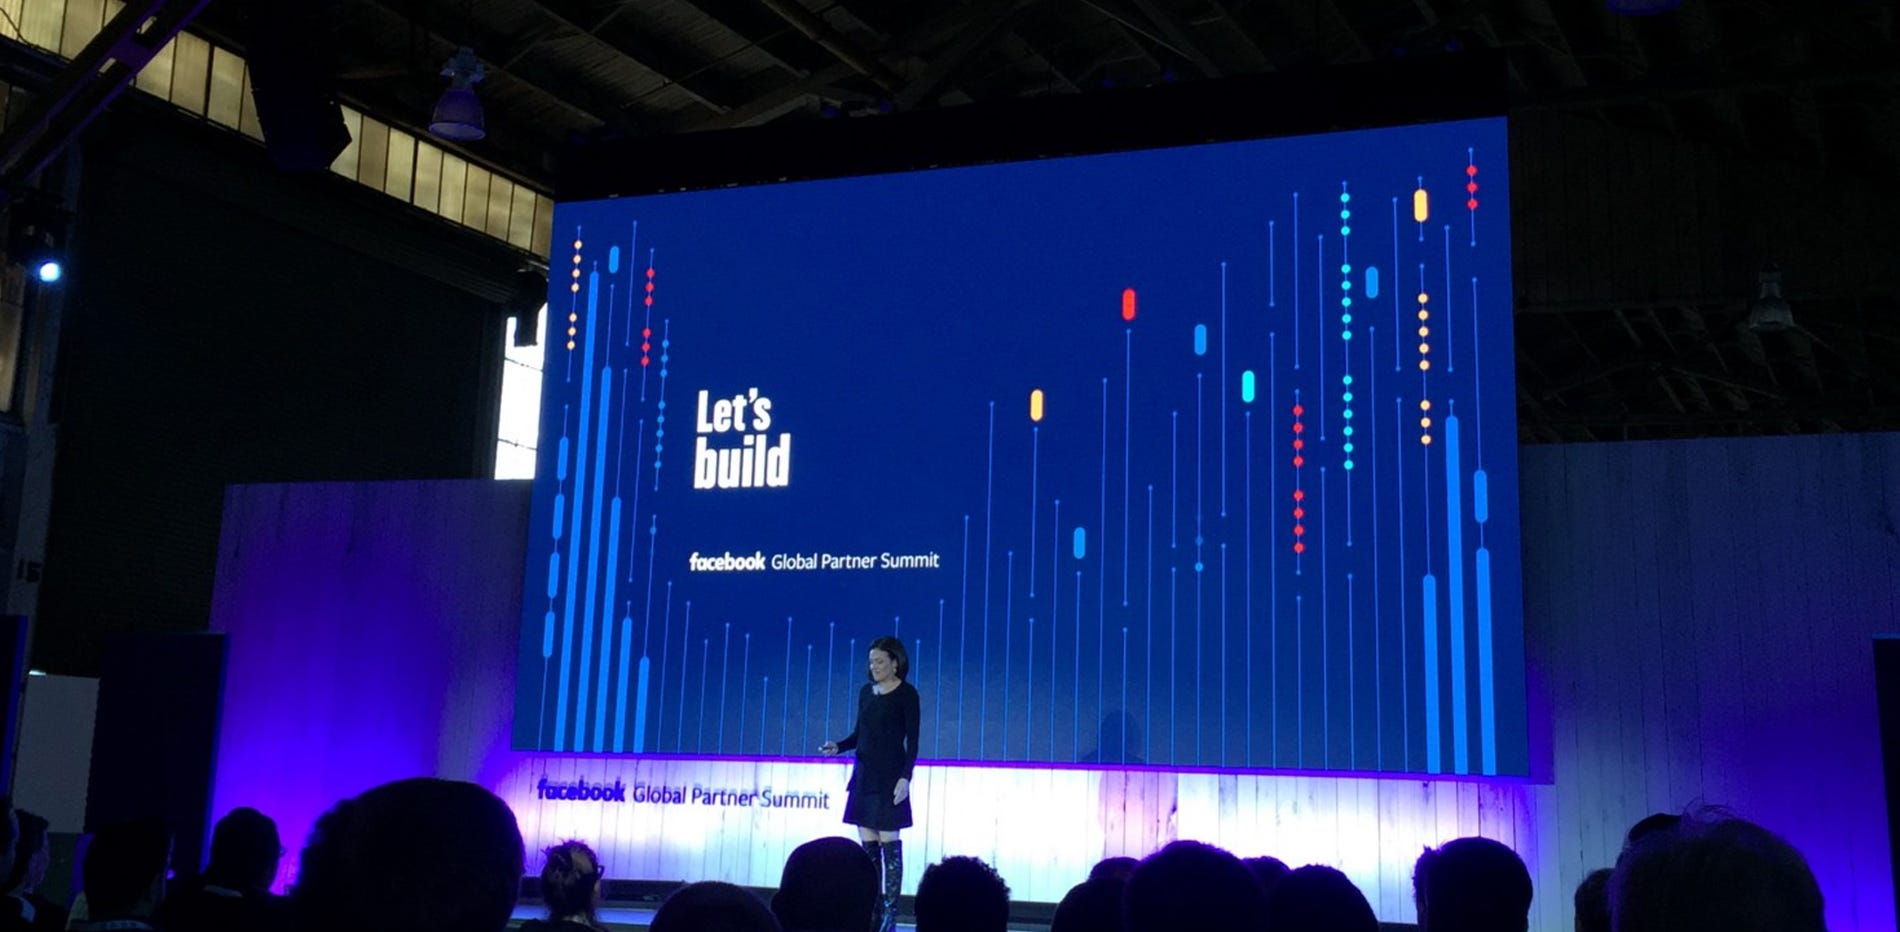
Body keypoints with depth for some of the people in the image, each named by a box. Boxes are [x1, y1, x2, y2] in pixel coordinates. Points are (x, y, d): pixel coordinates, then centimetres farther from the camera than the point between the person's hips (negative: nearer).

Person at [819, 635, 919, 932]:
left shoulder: (906, 694, -6)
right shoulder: (866, 691, 12)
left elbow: (912, 741, -9)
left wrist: (905, 777, -18)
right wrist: (838, 746, -1)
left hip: (889, 777, -6)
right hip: (863, 774, 7)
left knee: (889, 844, -5)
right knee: (867, 845, 6)